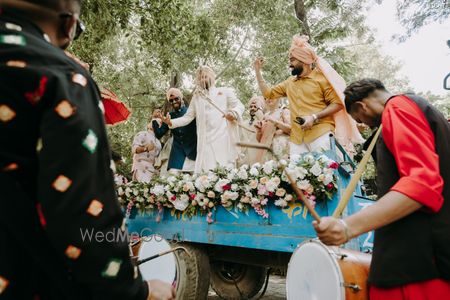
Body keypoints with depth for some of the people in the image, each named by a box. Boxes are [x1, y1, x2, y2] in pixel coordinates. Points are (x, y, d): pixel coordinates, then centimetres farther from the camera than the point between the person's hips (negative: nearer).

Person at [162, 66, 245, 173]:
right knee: (206, 170, -10)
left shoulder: (225, 91, 18)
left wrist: (234, 113, -15)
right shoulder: (196, 97, 24)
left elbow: (239, 105, 9)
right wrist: (171, 122, 1)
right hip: (206, 140, 2)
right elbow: (188, 117, 19)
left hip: (223, 137, -2)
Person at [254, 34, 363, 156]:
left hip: (321, 134, -5)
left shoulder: (321, 77, 2)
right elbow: (268, 93, 25)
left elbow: (337, 103, -3)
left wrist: (314, 117, -15)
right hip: (297, 138, 5)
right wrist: (257, 71, 19)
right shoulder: (289, 82, 21)